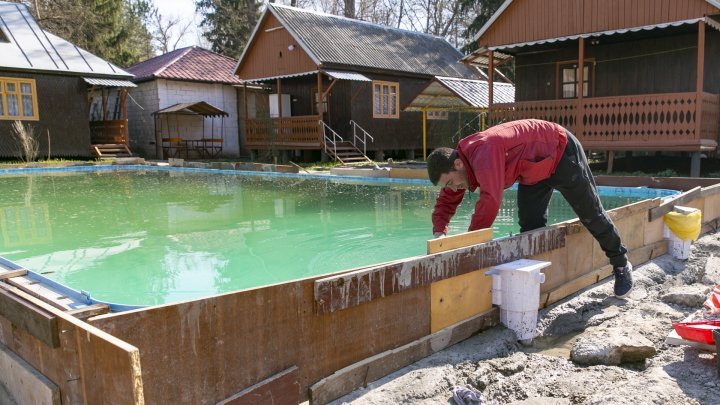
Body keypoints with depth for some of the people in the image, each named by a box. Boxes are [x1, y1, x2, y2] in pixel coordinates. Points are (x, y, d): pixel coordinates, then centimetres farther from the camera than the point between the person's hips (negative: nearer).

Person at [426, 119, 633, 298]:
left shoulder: (484, 152, -40)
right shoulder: (459, 162, -11)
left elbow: (490, 202, -47)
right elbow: (446, 202, -4)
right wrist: (439, 233, -21)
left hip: (562, 153, -7)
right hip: (534, 172, 7)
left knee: (591, 215, 8)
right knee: (530, 226, 1)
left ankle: (621, 265, 29)